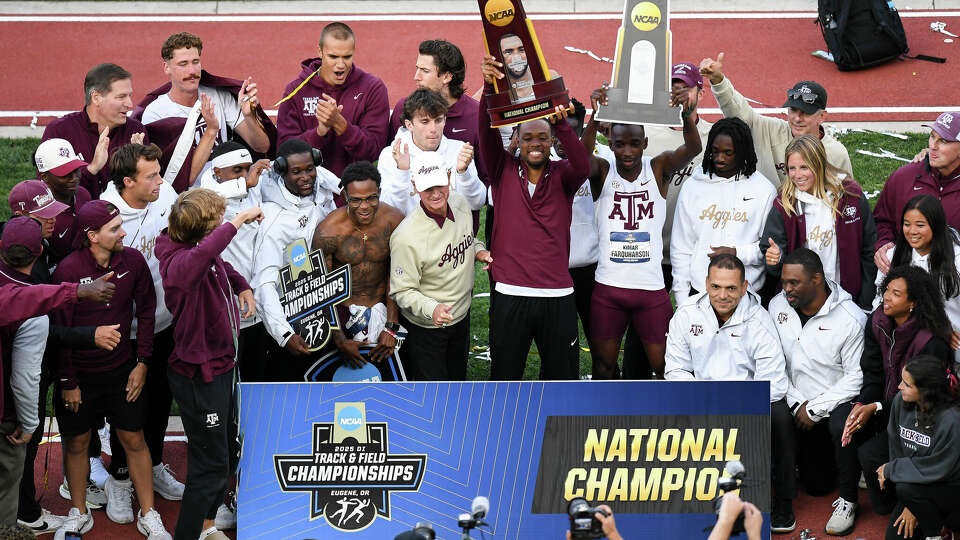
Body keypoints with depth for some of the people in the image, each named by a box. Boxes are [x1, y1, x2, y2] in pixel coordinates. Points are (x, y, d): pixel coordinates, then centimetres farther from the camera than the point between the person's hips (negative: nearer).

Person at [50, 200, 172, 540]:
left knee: (134, 439, 7)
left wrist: (142, 363, 1)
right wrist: (67, 382, -8)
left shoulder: (132, 261, -9)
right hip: (79, 372, -2)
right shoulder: (68, 270, -19)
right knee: (77, 443, 10)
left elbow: (146, 313, 4)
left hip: (122, 368, 2)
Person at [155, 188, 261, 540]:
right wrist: (239, 220, -45)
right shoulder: (179, 261, -27)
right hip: (199, 376, -10)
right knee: (211, 464, -2)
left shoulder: (209, 256, 1)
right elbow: (203, 255, -54)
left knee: (229, 454, 22)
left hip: (222, 365, 10)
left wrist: (242, 287, 9)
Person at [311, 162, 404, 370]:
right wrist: (340, 341, -17)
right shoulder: (328, 232, -19)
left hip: (381, 309, 2)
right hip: (342, 308, -2)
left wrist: (391, 327, -8)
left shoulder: (394, 220, -10)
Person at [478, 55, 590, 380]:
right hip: (509, 295, 0)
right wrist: (489, 87, -30)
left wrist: (561, 123, -36)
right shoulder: (503, 171, 4)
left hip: (557, 296, 0)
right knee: (505, 377, 8)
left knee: (561, 377, 8)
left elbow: (583, 165, -18)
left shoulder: (562, 176, 4)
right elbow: (487, 133, -12)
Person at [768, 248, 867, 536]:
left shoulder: (851, 318, -17)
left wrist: (816, 409, -18)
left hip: (838, 401, -4)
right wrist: (797, 403, -9)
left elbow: (857, 377, -16)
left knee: (842, 425, -39)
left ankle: (847, 501, -18)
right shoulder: (778, 306, -3)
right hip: (797, 403, 4)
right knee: (816, 485, 0)